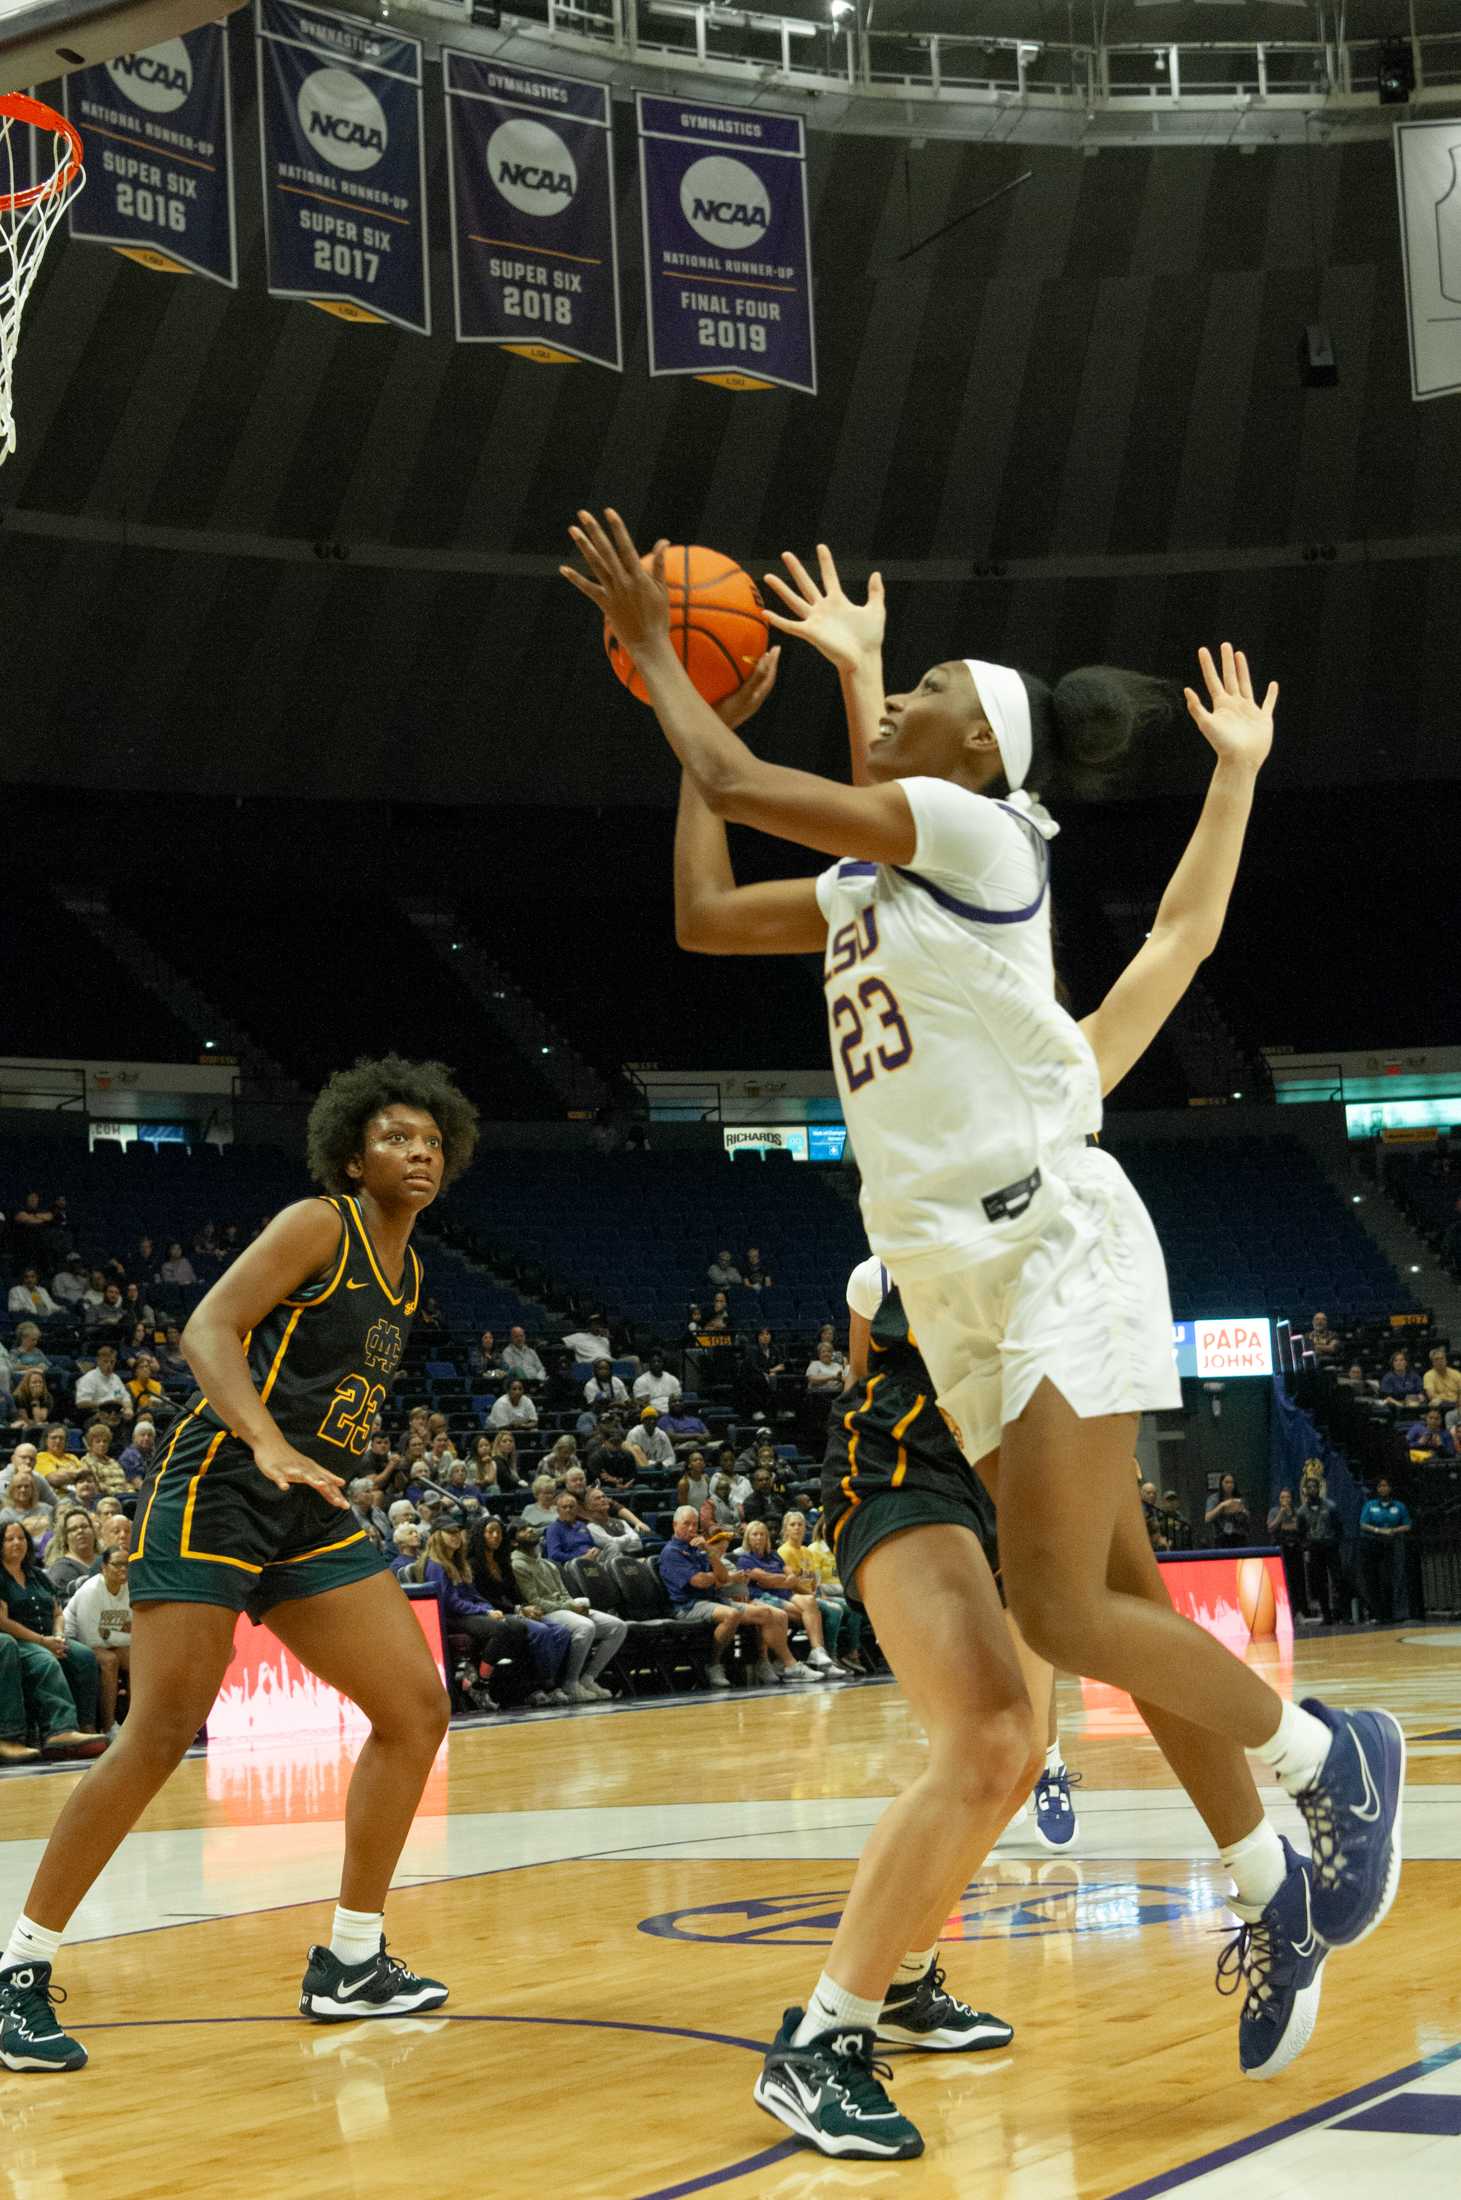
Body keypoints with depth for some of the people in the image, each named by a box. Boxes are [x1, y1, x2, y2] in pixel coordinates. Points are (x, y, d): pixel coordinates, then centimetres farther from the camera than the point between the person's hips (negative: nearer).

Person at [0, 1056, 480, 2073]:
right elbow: (208, 1329, -19)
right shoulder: (317, 1226, -8)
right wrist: (269, 1445, -32)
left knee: (417, 1709, 1)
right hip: (217, 1493, -8)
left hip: (313, 1514, 8)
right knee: (160, 1736, -12)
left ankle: (350, 1962, 11)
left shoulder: (407, 1274, 16)